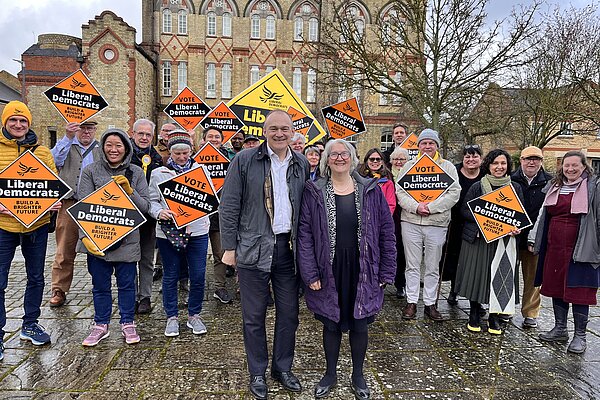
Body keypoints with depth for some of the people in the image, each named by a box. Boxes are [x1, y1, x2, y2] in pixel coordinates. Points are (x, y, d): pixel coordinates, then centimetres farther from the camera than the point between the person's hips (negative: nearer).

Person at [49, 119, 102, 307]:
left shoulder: (101, 150, 13)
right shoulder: (67, 145, 10)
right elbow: (54, 160, -11)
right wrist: (68, 137, -20)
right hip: (69, 204, -1)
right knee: (64, 251, 2)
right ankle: (59, 291, 12)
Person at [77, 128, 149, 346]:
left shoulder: (136, 173, 2)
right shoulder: (91, 171, 0)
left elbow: (145, 207, 0)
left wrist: (129, 190, -17)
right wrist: (85, 236, -16)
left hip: (127, 239, 0)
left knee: (127, 283, 9)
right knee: (100, 285, 12)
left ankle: (128, 323, 27)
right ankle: (101, 325, 29)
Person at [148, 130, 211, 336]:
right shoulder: (159, 173, 6)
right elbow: (152, 201, 4)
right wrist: (159, 212, -17)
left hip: (197, 230, 1)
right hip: (169, 231, 0)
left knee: (198, 275, 3)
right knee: (170, 276, 9)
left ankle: (194, 315, 21)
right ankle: (171, 317, 25)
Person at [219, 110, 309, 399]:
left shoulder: (302, 164, 8)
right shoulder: (244, 161, -3)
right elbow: (229, 206, -3)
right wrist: (230, 246, -6)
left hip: (289, 247, 3)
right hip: (254, 248, -3)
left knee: (289, 313, 13)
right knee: (254, 316, 9)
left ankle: (283, 368, 33)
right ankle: (257, 373, 28)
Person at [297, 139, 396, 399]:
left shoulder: (371, 190, -1)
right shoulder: (314, 192, -3)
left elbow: (386, 232, 1)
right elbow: (305, 234, -6)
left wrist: (386, 271, -2)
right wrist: (310, 274, -11)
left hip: (363, 271, 1)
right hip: (328, 272, 0)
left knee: (360, 325, 13)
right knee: (331, 324, 14)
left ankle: (358, 375, 37)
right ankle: (330, 374, 37)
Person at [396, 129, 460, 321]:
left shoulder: (448, 166, 6)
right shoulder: (409, 166, 9)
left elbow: (454, 193, -4)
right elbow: (400, 192, 1)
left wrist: (431, 207, -14)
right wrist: (416, 206, -16)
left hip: (437, 224, 0)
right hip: (411, 222, 1)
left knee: (433, 267, 8)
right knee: (412, 265, 7)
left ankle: (430, 303, 20)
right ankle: (411, 302, 17)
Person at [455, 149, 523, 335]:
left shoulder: (515, 188, 8)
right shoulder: (477, 187, 1)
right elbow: (465, 211, -1)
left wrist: (517, 228, -9)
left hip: (504, 239, 2)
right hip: (478, 238, -1)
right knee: (477, 275, 2)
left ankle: (495, 317, 18)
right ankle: (474, 314, 18)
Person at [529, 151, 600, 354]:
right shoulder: (554, 186, 14)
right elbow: (543, 216, 19)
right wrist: (534, 240, 17)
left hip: (580, 250, -5)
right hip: (554, 249, 6)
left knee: (578, 291, 0)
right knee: (556, 288, 12)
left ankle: (580, 335, 15)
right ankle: (560, 329, 28)